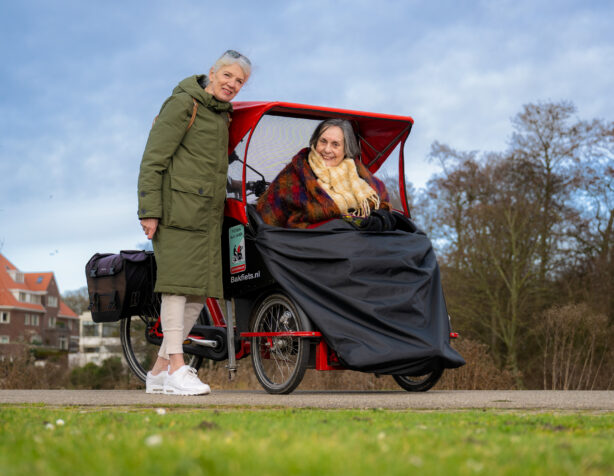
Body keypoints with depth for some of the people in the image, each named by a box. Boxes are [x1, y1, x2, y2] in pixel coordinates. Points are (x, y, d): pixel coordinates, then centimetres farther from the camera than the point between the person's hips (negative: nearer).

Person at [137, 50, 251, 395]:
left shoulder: (224, 115, 21)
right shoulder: (183, 103, -4)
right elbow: (153, 159, -9)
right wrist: (149, 210, -16)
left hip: (208, 211, 8)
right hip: (178, 207, -8)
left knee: (201, 290, 4)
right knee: (180, 281, -12)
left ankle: (159, 370, 11)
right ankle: (176, 369, -10)